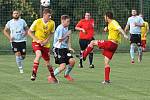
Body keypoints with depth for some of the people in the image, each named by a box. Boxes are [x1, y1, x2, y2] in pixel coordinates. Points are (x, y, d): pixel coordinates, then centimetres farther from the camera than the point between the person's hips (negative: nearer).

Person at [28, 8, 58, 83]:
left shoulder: (52, 23, -7)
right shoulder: (37, 22, -14)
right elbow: (29, 32, -5)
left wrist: (47, 40, -7)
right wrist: (37, 40, -15)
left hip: (46, 44, 3)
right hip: (36, 43, -3)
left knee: (48, 62, 9)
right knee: (39, 54, -32)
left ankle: (53, 77, 30)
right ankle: (34, 74, -28)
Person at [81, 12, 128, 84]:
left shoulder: (113, 23, -12)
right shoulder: (110, 24, 19)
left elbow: (119, 28, -29)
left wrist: (124, 35, -47)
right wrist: (107, 28, 13)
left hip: (110, 43, -10)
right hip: (113, 45, 10)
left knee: (93, 42, 1)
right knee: (106, 62, 11)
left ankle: (83, 56, 10)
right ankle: (107, 80, 8)